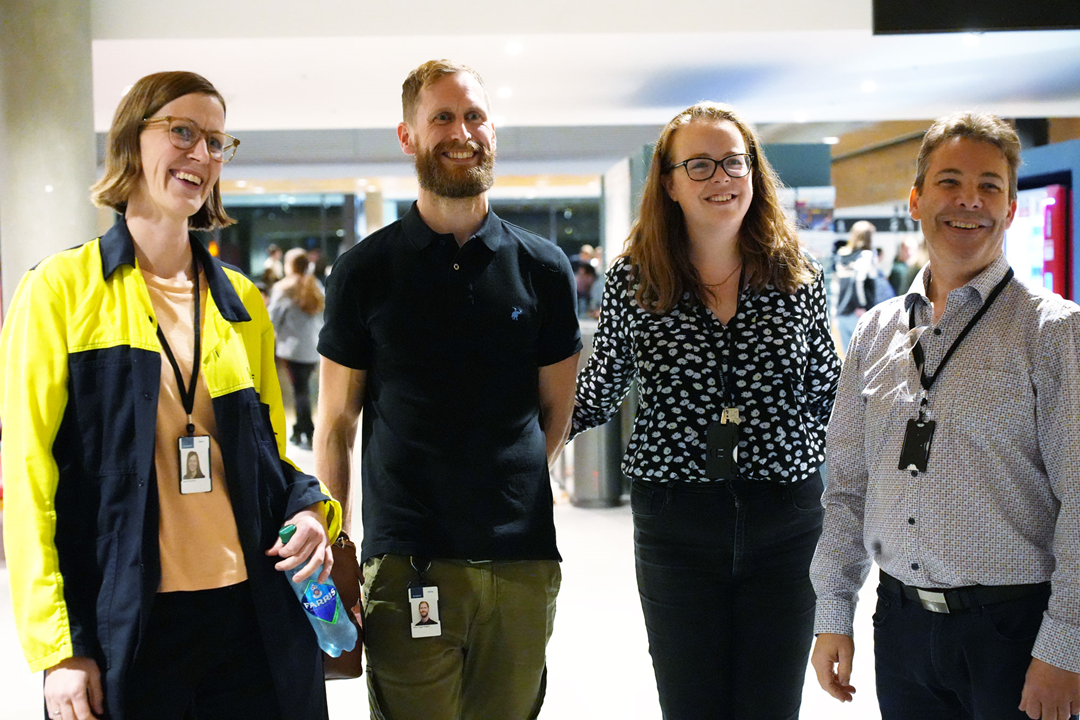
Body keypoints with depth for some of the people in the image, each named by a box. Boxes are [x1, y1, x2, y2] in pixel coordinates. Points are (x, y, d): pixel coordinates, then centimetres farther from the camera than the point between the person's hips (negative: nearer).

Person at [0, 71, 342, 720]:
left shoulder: (243, 302, 13)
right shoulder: (62, 289, -1)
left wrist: (310, 509, -3)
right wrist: (55, 647, -10)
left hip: (252, 620, 4)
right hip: (124, 627, -4)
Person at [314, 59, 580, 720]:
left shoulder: (542, 267, 6)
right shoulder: (365, 270, 2)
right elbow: (337, 423, 5)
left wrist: (507, 486, 9)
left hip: (523, 563, 2)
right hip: (405, 565, -1)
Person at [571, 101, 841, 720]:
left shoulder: (799, 278, 3)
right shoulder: (634, 281, -1)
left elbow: (826, 397, 12)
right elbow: (598, 394, 8)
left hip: (786, 523, 1)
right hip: (675, 524, -1)